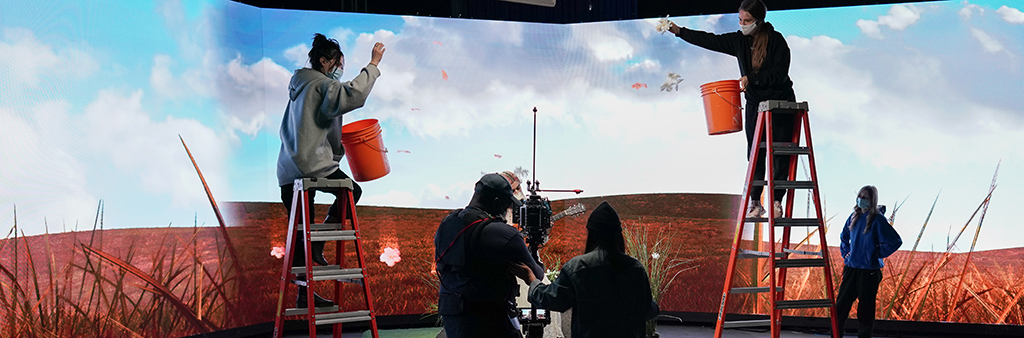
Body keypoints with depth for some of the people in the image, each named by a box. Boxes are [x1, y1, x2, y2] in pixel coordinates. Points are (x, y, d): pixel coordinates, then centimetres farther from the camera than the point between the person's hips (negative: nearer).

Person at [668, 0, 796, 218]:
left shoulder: (776, 40, -10)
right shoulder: (739, 41, 4)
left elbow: (779, 74, -14)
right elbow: (711, 41, 1)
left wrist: (751, 79, -21)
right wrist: (680, 32, -6)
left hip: (781, 104, -4)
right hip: (755, 105, 4)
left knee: (780, 155, -3)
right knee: (755, 155, -1)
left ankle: (777, 202, 6)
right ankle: (754, 203, 6)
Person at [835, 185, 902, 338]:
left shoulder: (878, 219, -10)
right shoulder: (854, 217, 8)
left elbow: (895, 241, -13)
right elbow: (844, 237, 27)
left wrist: (877, 253, -9)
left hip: (869, 271, -6)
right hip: (851, 267, 6)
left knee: (866, 308, 4)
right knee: (841, 304, 6)